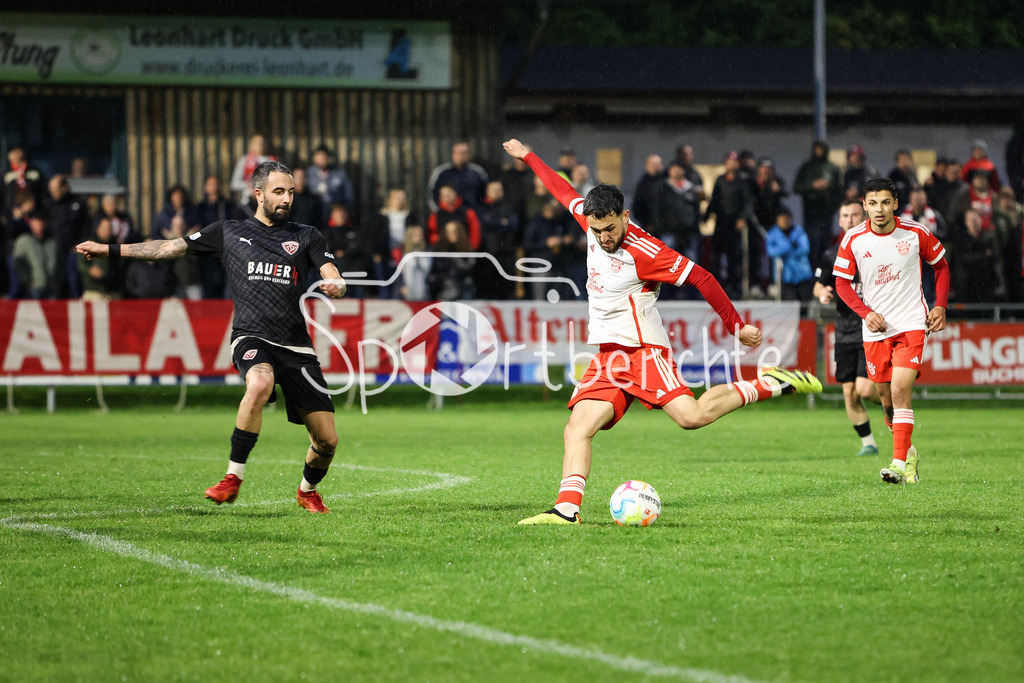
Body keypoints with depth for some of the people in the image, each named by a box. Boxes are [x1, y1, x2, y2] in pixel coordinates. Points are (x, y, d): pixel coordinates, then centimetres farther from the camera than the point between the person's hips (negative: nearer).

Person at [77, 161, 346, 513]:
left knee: (327, 440, -2)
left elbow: (333, 277, 4)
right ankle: (233, 477, -25)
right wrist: (110, 249, 21)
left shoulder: (306, 236, 13)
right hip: (251, 337, -2)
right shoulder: (229, 232, 13)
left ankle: (307, 490, 32)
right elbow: (172, 247, 20)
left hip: (296, 347, 2)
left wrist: (335, 285, -22)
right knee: (260, 384, -38)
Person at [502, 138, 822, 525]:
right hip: (607, 358, 7)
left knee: (692, 416, -24)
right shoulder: (591, 221, 5)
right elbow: (564, 191, 24)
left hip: (642, 349, -7)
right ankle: (567, 508, -21)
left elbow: (701, 278, -13)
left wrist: (736, 326, -10)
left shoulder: (644, 251, -16)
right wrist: (528, 156, 37)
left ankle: (770, 385, -7)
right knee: (577, 428, -12)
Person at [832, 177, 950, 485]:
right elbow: (842, 283, 4)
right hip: (875, 328, 2)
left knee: (900, 390, -18)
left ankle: (899, 464, -21)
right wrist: (866, 312, -10)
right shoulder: (853, 239, -4)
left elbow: (941, 265, 10)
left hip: (911, 323, -2)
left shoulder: (916, 233, -6)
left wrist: (940, 306, 0)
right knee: (886, 398, 7)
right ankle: (909, 452, 31)